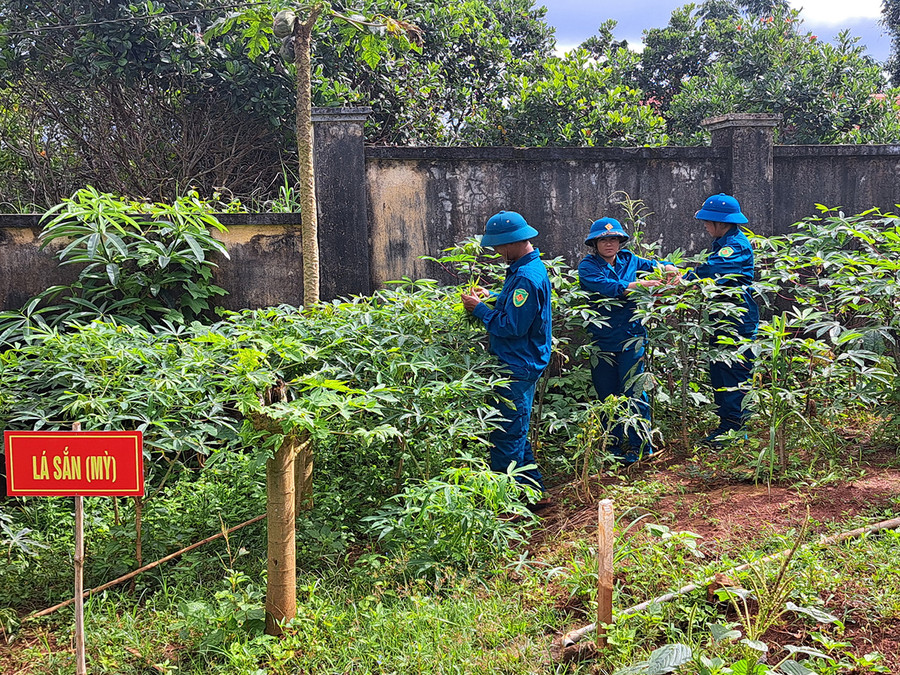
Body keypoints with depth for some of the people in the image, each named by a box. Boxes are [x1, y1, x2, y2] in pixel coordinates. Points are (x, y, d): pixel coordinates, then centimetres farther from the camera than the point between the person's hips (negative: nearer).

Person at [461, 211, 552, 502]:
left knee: (507, 437, -3)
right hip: (521, 365, 11)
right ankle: (535, 491, 26)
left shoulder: (526, 277, -22)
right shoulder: (531, 266, 11)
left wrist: (480, 309, -12)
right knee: (516, 433, 18)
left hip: (517, 369, -11)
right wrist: (491, 298, 11)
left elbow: (512, 327, -24)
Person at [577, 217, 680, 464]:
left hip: (630, 337, 1)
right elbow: (605, 286, -21)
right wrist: (640, 284, -25)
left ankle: (641, 446, 6)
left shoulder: (629, 260, 8)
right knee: (607, 394, 9)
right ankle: (614, 445, 23)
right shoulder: (588, 266, -4)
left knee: (633, 392, -3)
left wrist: (670, 270, -4)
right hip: (601, 339, -1)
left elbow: (655, 266, 19)